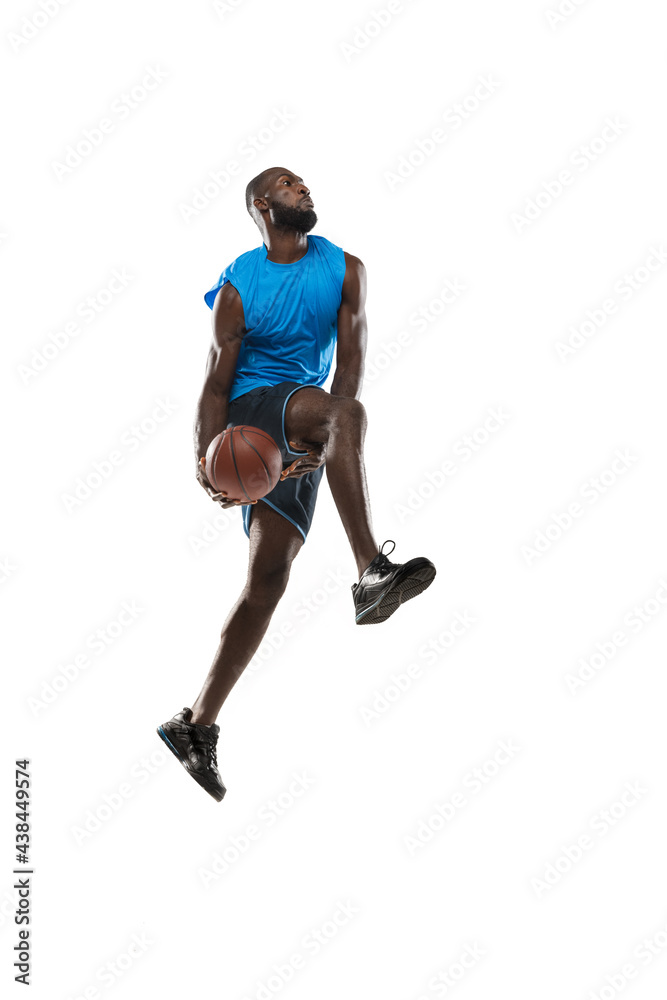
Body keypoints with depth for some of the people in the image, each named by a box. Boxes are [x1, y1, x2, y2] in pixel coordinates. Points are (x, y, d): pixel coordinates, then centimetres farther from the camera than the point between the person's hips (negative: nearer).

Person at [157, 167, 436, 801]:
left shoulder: (344, 269, 6)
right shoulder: (238, 286, -2)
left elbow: (351, 356, -5)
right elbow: (217, 382, -4)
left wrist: (322, 442, -21)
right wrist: (205, 458, -20)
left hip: (296, 438, 4)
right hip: (251, 407, -4)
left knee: (268, 579, -3)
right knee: (339, 411, -34)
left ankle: (197, 726, 6)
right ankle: (371, 574, -42)